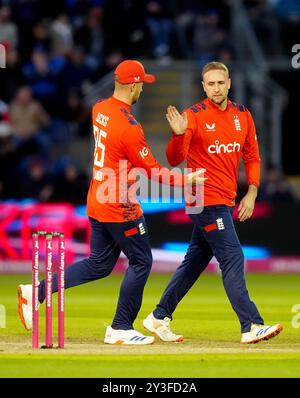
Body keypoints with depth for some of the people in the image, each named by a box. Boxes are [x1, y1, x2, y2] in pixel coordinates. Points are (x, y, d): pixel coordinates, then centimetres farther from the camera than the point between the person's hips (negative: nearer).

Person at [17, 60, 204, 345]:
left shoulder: (99, 110, 5)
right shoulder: (129, 127, -21)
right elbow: (151, 171, -16)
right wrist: (185, 180, -6)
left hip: (96, 201, 9)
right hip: (120, 207, -9)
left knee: (99, 264, 17)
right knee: (141, 261, 5)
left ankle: (36, 292, 11)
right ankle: (120, 329, 8)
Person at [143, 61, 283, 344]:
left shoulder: (243, 116, 8)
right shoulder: (193, 116, -9)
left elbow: (252, 157, 14)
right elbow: (174, 160, -14)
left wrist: (251, 193, 3)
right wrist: (178, 135, -33)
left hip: (226, 201, 7)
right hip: (206, 200, -7)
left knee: (195, 261, 12)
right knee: (232, 258, -12)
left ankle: (159, 318, 22)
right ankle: (251, 326, -14)